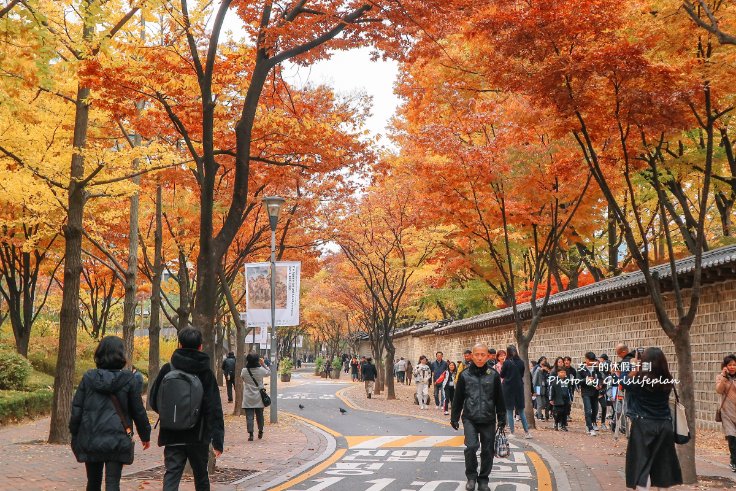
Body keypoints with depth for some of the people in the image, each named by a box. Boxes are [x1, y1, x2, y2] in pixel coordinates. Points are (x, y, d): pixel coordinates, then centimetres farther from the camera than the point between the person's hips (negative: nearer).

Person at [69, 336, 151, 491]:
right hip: (117, 440, -2)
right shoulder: (128, 379, -5)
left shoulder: (88, 377, 0)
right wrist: (145, 435, 14)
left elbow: (76, 409, 1)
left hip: (90, 439, 3)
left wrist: (75, 435, 11)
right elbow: (138, 411, 2)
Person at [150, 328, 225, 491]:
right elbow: (214, 409, -12)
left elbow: (154, 401, 4)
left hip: (172, 436, 0)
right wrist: (218, 440, -10)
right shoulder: (206, 372, -7)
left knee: (171, 475, -2)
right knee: (201, 477, 17)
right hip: (198, 436, 0)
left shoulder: (167, 369, -4)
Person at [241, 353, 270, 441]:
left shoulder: (244, 371, -11)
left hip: (248, 398, -1)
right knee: (259, 415, 16)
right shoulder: (261, 370, -10)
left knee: (249, 416, 0)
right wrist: (263, 364, 12)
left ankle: (250, 434, -7)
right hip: (259, 398, 1)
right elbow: (269, 373, 10)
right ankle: (260, 432, 30)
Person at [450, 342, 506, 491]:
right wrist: (454, 418, 8)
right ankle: (471, 476, 5)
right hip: (470, 419, -1)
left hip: (488, 420, 1)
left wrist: (501, 419, 7)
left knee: (487, 451, 6)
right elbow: (458, 398, 6)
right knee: (471, 446, -17)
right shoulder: (465, 375, -1)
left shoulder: (493, 375, 0)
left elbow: (499, 399, 6)